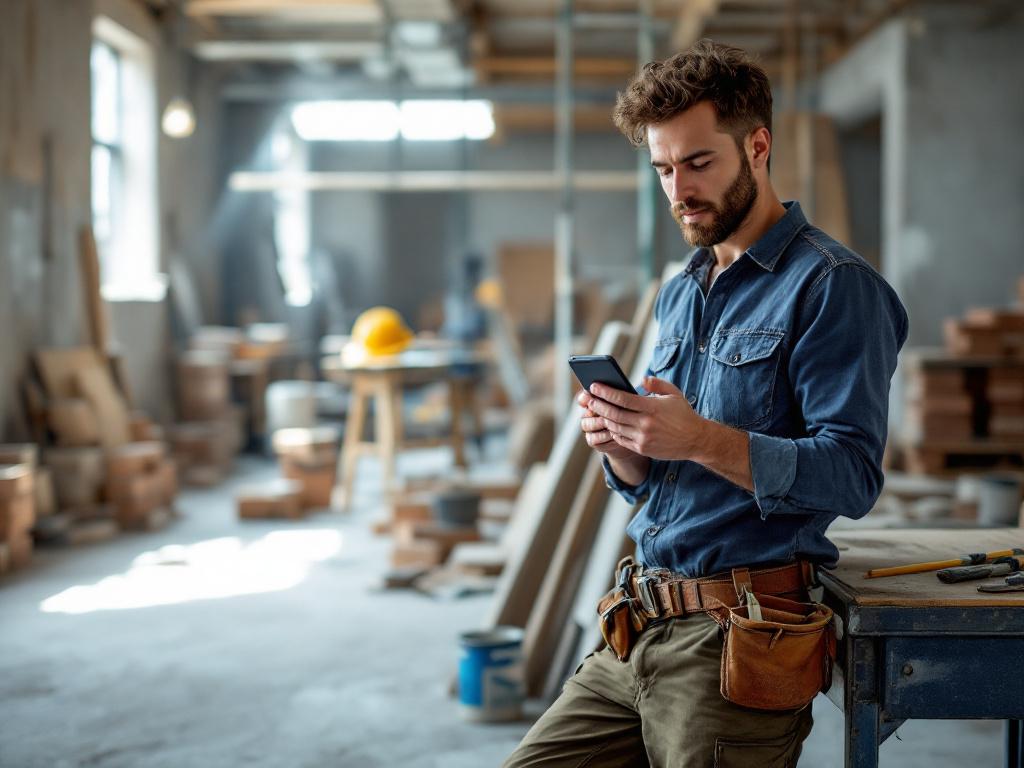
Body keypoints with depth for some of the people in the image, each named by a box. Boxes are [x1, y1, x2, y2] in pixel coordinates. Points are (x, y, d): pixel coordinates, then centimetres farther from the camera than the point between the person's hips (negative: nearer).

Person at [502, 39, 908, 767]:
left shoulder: (832, 285, -9)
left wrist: (704, 441, -28)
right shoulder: (680, 293, 17)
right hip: (641, 626, 8)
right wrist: (621, 444, -3)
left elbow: (852, 475, -18)